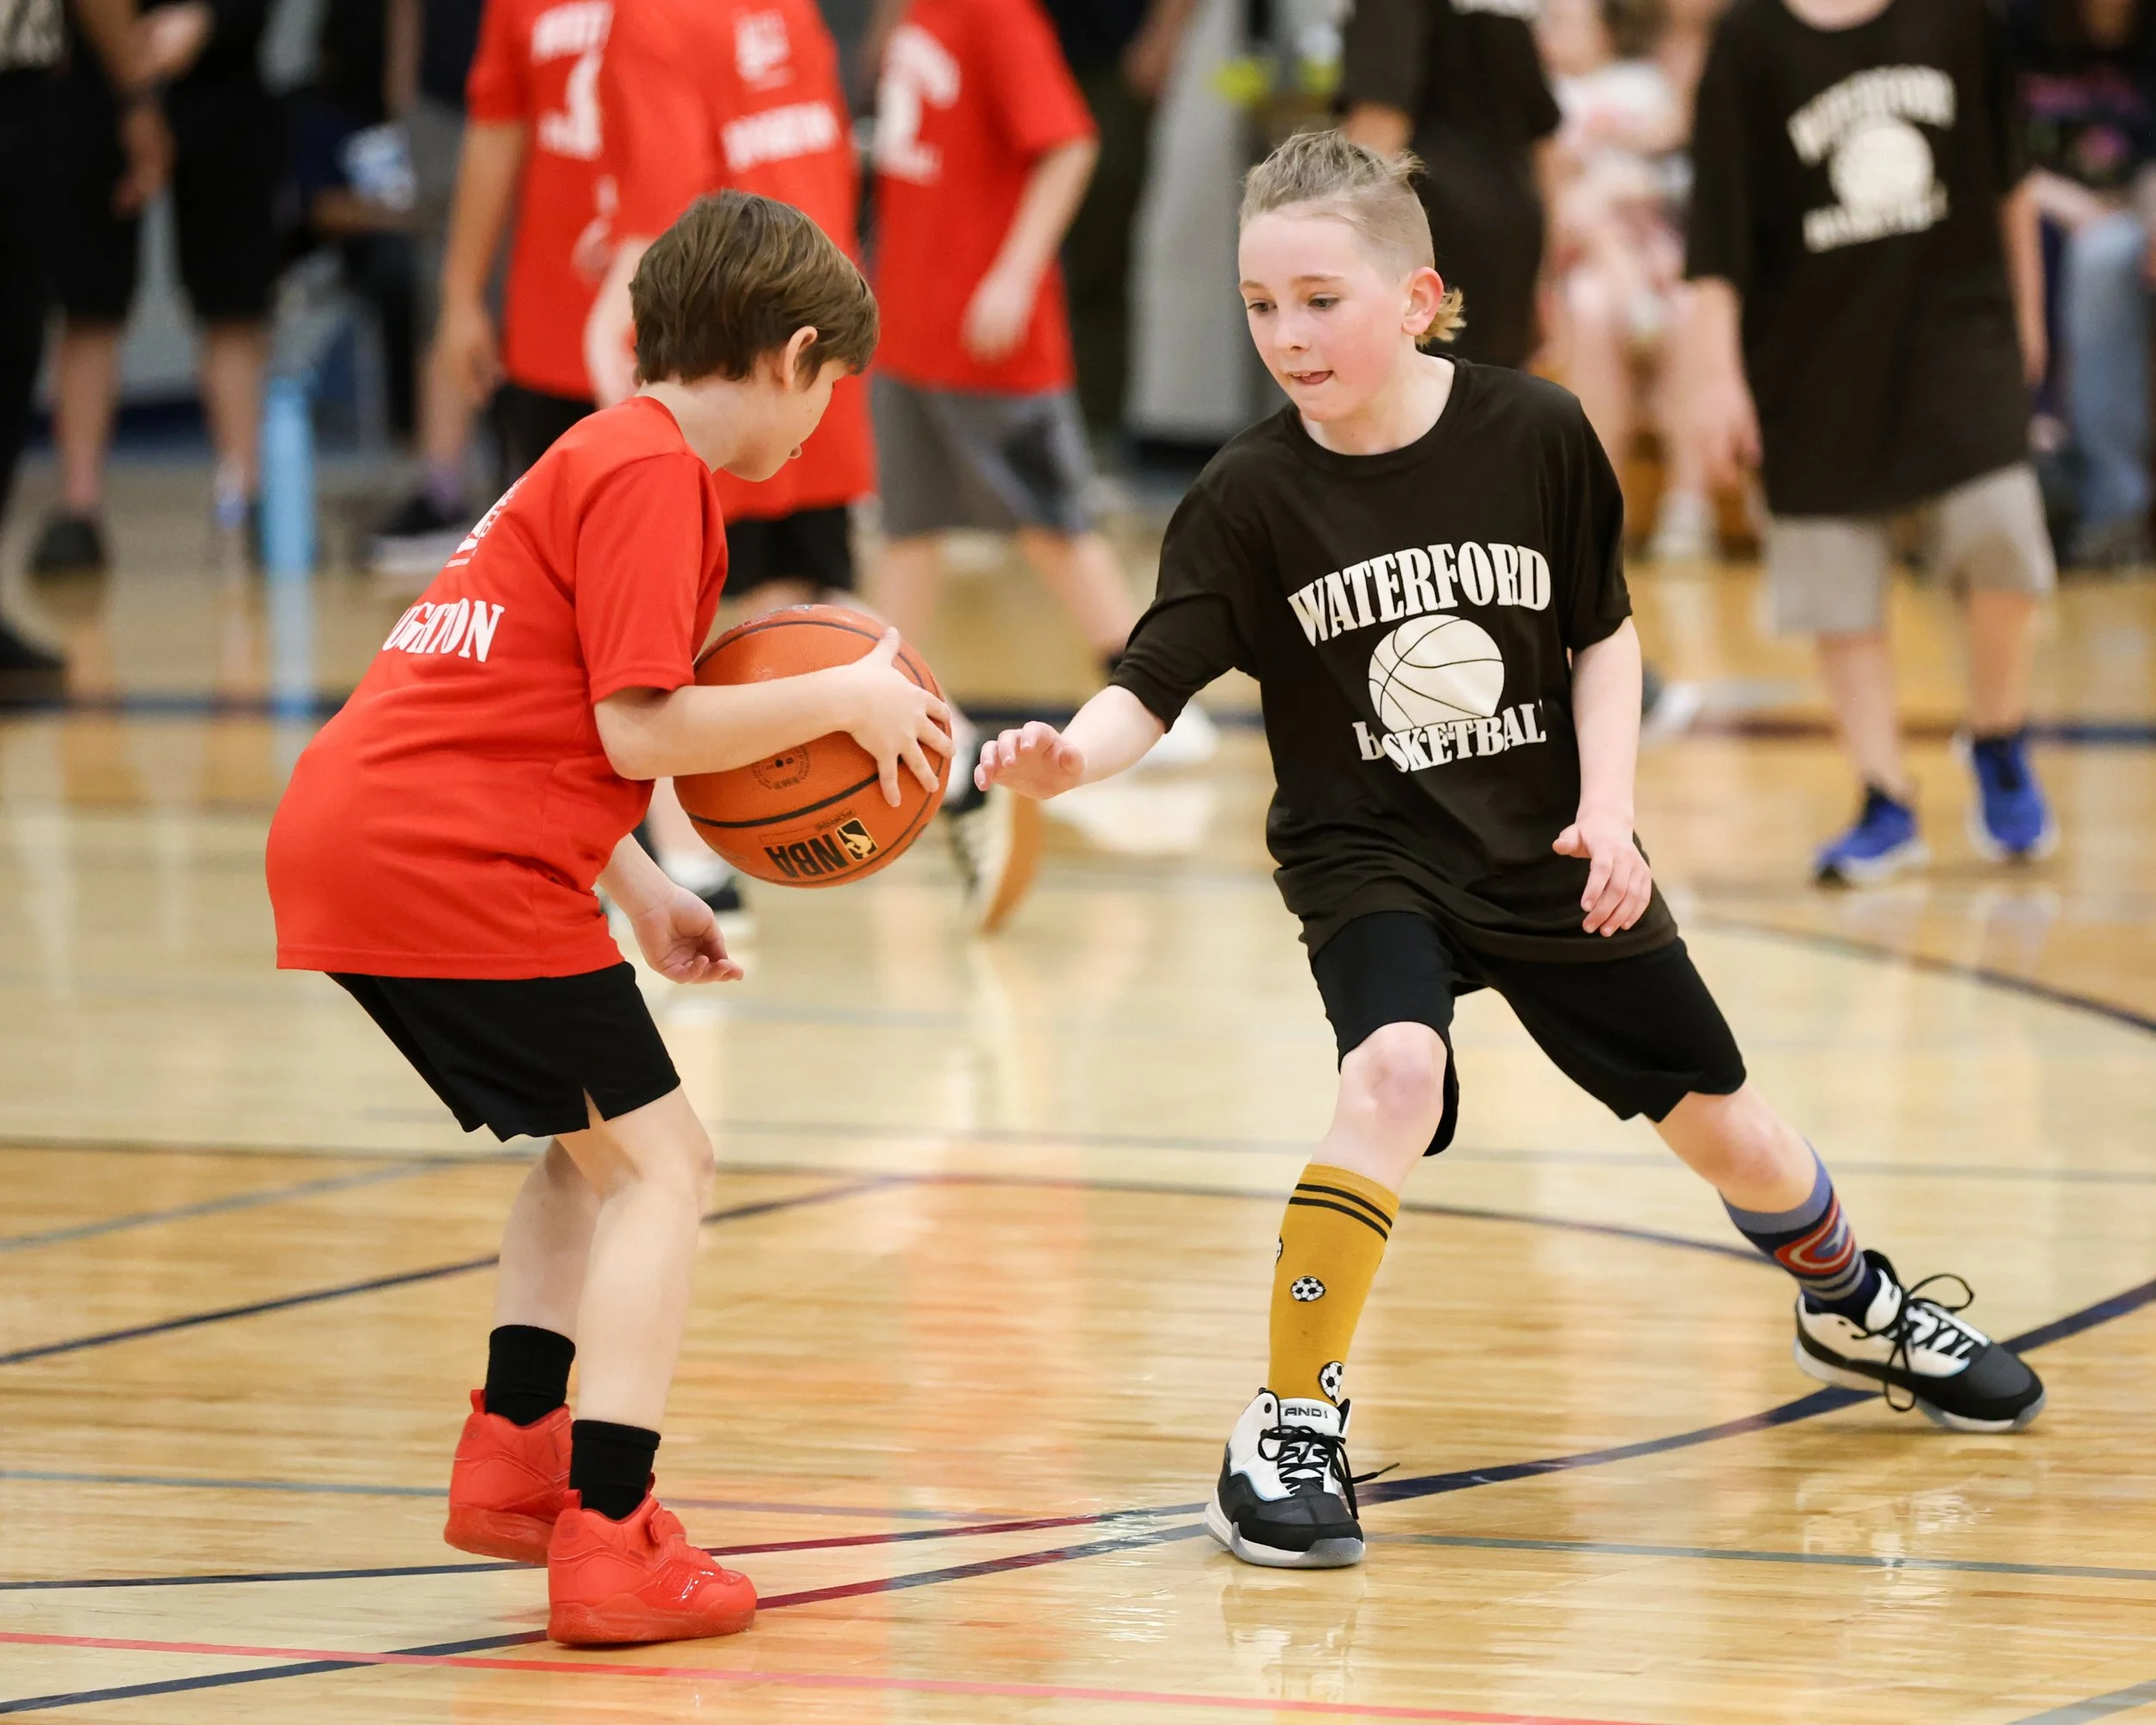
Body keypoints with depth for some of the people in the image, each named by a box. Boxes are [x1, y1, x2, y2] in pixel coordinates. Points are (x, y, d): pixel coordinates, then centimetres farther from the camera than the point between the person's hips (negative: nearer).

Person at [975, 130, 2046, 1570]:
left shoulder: (1534, 436, -11)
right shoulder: (1250, 498, -14)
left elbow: (1604, 632, 2)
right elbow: (1151, 690, -19)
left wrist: (1609, 809, -9)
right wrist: (1067, 758, -40)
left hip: (1548, 855, 2)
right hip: (1367, 856, -2)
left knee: (1718, 1118, 14)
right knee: (1394, 1075, -31)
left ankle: (1854, 1309, 46)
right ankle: (1294, 1425, -22)